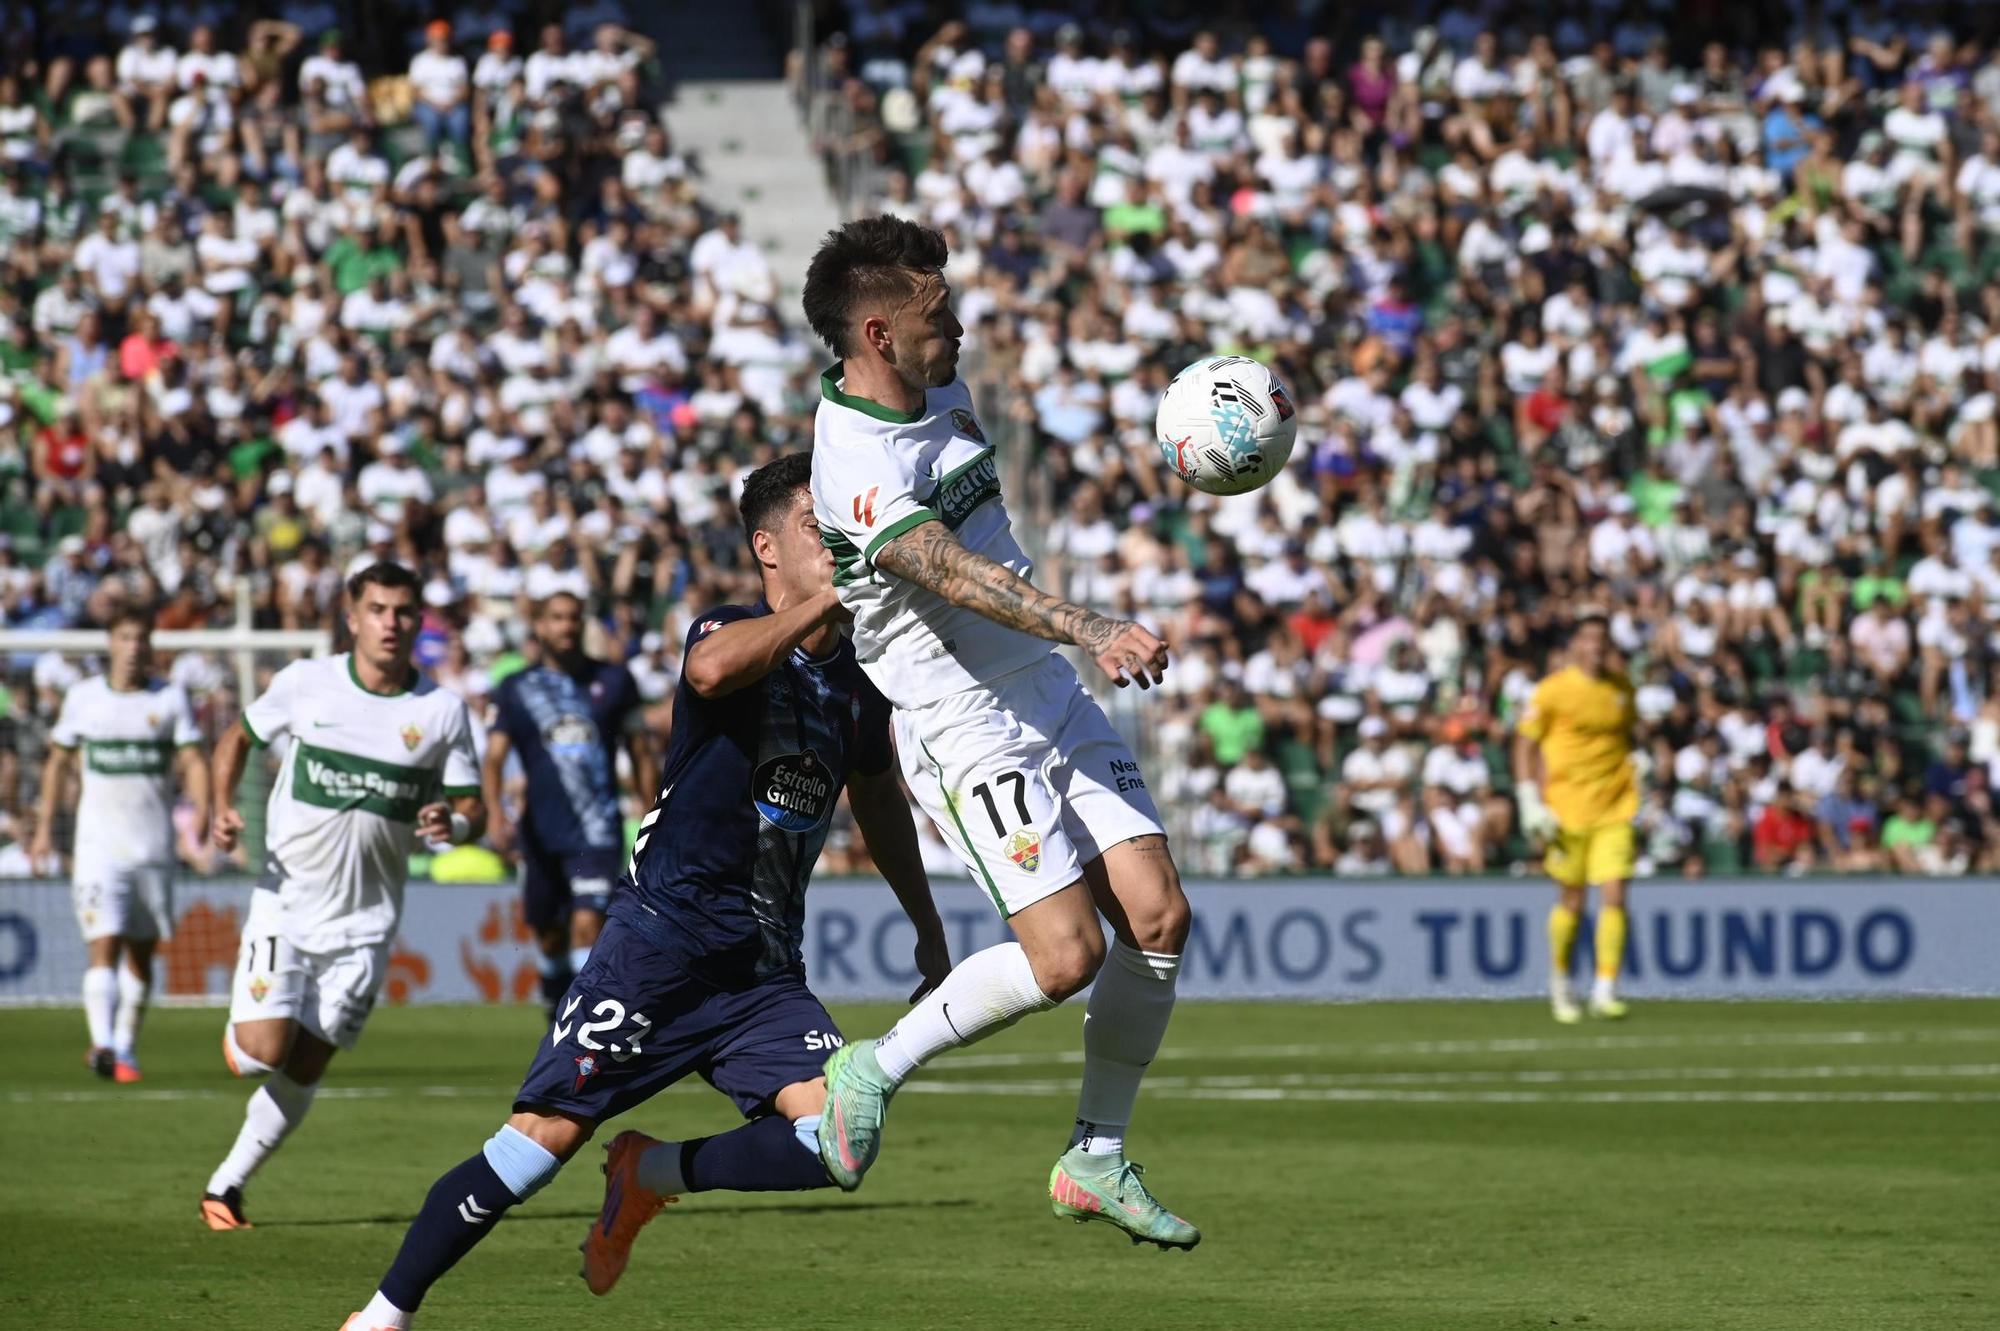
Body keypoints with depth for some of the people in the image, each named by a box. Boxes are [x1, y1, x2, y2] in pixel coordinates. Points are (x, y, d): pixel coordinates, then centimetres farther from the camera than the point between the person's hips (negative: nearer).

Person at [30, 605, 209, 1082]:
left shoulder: (171, 698, 3)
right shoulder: (83, 697, 4)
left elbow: (193, 760, -1)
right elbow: (59, 761, 15)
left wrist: (202, 806, -20)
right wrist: (45, 827, 14)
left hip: (154, 846, 1)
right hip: (98, 844, -1)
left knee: (141, 953, 9)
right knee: (104, 946, -16)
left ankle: (125, 1047, 22)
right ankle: (102, 1045, -28)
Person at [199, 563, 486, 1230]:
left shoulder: (443, 710, -3)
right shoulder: (304, 683, -5)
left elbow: (472, 808, 2)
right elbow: (238, 737, 11)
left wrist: (453, 824, -22)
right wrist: (223, 809, -6)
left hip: (364, 921, 1)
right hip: (286, 900, -1)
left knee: (302, 1070, 1)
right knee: (262, 1052, -15)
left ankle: (227, 1184, 19)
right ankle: (240, 1027, 22)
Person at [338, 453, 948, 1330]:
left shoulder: (857, 681, 10)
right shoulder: (730, 631, -8)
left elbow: (878, 798, 30)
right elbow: (712, 670, -35)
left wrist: (928, 929, 33)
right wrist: (827, 597, -33)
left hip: (766, 971, 5)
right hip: (659, 949, -5)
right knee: (545, 1137, -10)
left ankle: (651, 1175, 6)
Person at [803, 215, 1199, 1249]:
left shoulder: (938, 388, 6)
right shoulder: (859, 464, -23)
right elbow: (956, 574, -37)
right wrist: (1090, 630, -49)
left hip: (1052, 694, 9)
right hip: (966, 727, -9)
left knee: (1156, 916, 0)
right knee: (1067, 954, -17)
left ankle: (1097, 1161, 12)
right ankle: (875, 1070, 4)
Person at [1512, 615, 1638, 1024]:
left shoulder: (1622, 687, 8)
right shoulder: (1551, 691, -5)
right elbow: (1525, 745, -1)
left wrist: (1639, 793, 19)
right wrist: (1531, 802, -8)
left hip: (1615, 809, 2)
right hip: (1568, 808, -2)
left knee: (1614, 896, -11)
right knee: (1572, 901, 6)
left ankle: (1605, 990, -9)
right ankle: (1560, 980, 29)